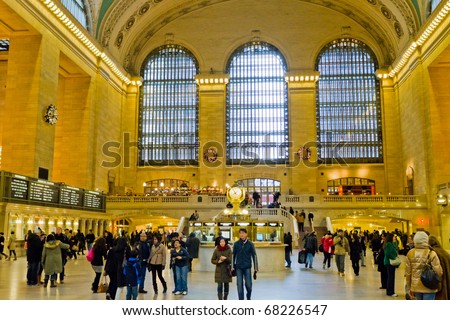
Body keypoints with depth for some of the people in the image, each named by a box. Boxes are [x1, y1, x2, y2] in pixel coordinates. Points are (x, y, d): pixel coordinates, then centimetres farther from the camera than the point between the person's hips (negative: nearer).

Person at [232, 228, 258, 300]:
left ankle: (248, 297, 27)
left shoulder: (250, 244, -3)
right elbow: (233, 255, 6)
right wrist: (233, 267, 4)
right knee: (239, 285, 2)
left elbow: (254, 255, 0)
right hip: (238, 268, 1)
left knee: (248, 284, -1)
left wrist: (256, 268, -2)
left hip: (247, 267, -1)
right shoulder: (236, 244, 0)